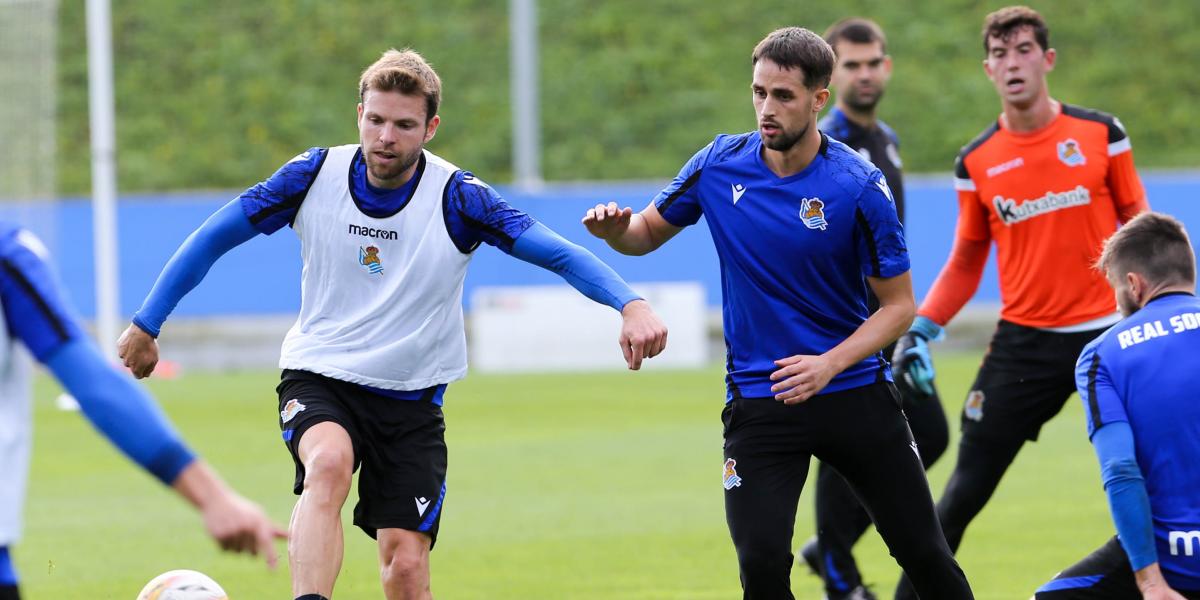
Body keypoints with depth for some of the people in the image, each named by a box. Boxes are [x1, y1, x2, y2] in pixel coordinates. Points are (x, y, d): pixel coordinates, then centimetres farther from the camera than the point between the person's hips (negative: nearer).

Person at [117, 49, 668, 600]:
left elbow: (559, 254, -22)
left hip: (412, 399, 0)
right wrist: (147, 325, 5)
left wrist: (630, 305, -39)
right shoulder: (314, 175, -8)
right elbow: (214, 238, 3)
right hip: (318, 379, 0)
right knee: (329, 463, -34)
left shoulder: (457, 199, -13)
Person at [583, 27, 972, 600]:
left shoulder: (858, 186, -13)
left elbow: (899, 303, -7)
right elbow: (647, 232, 12)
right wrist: (614, 228, -13)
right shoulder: (718, 165, -4)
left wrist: (828, 365, -21)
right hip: (758, 398, 1)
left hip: (855, 391, -1)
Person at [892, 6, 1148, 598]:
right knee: (965, 491, -2)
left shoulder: (1100, 133, 0)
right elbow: (967, 261, 11)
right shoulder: (976, 162, 2)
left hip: (1106, 331, 0)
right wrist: (921, 328, -1)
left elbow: (1135, 222, 7)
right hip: (1023, 343, 0)